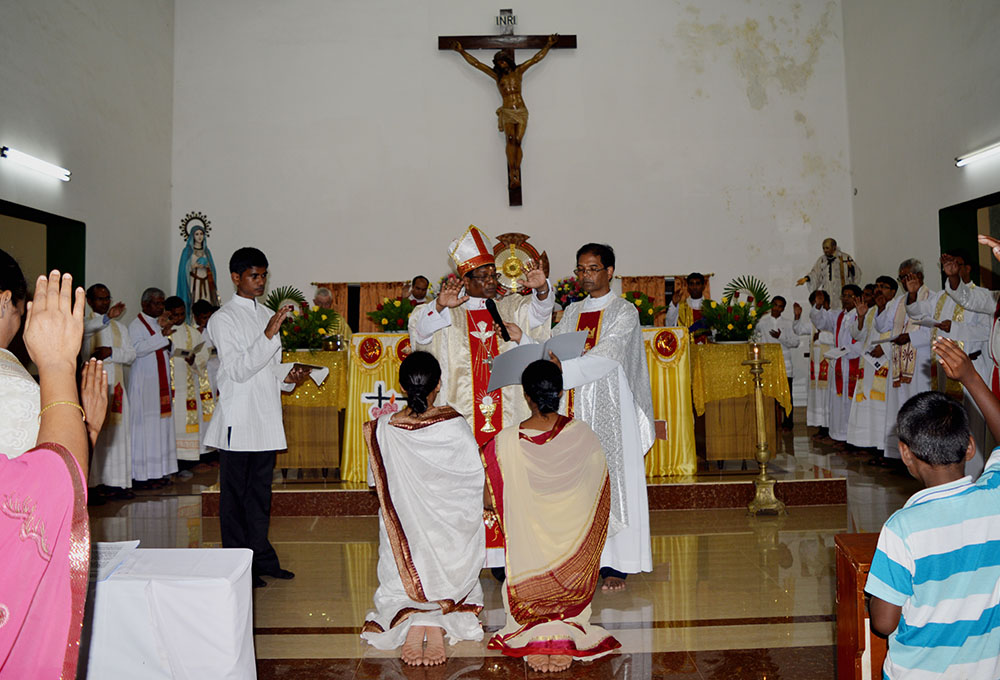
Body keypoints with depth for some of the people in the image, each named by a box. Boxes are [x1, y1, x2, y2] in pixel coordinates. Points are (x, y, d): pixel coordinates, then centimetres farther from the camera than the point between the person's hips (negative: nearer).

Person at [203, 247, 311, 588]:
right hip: (238, 419, -7)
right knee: (235, 494, 2)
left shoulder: (268, 315, 16)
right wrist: (268, 335, -24)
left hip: (266, 418, 7)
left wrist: (288, 379, 0)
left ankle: (261, 557, 22)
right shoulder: (223, 318, -6)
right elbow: (237, 370, -16)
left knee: (260, 492, 13)